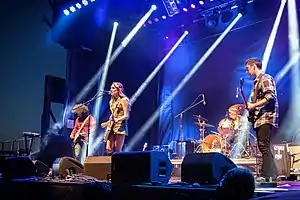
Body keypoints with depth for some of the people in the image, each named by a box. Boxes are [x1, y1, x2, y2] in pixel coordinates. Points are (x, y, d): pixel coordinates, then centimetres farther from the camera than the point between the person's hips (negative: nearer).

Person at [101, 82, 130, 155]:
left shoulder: (123, 100, -5)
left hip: (120, 127, -7)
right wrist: (107, 123, 13)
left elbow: (126, 116, -13)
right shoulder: (112, 101, 18)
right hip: (112, 127, 7)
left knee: (117, 151, -9)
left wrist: (117, 120, -27)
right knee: (109, 149, -1)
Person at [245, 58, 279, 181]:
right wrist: (250, 106, 11)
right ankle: (272, 175, 17)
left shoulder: (265, 79, -7)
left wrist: (253, 105, -19)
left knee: (264, 147, -13)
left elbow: (270, 97, -20)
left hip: (266, 118, -10)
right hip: (259, 119, 10)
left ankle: (266, 176, -12)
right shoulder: (257, 81, 22)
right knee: (263, 148, 11)